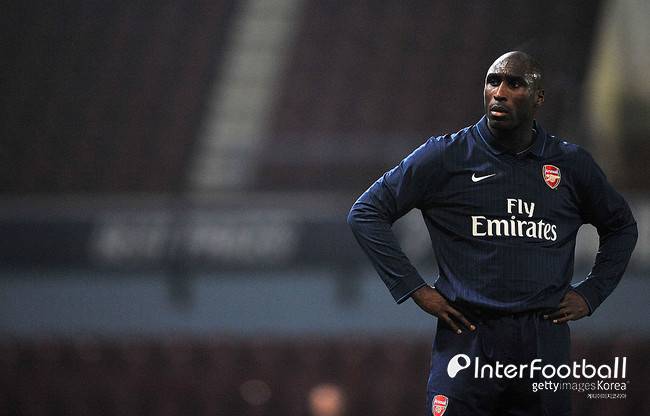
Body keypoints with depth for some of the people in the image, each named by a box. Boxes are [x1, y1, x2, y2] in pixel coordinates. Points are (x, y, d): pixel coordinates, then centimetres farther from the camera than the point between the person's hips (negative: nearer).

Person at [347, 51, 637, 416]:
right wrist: (415, 289, -3)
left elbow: (621, 226, 27)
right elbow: (366, 212, 3)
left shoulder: (570, 164, 10)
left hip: (545, 343, 3)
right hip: (469, 340, -3)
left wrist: (591, 294, 14)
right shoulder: (448, 156, 1)